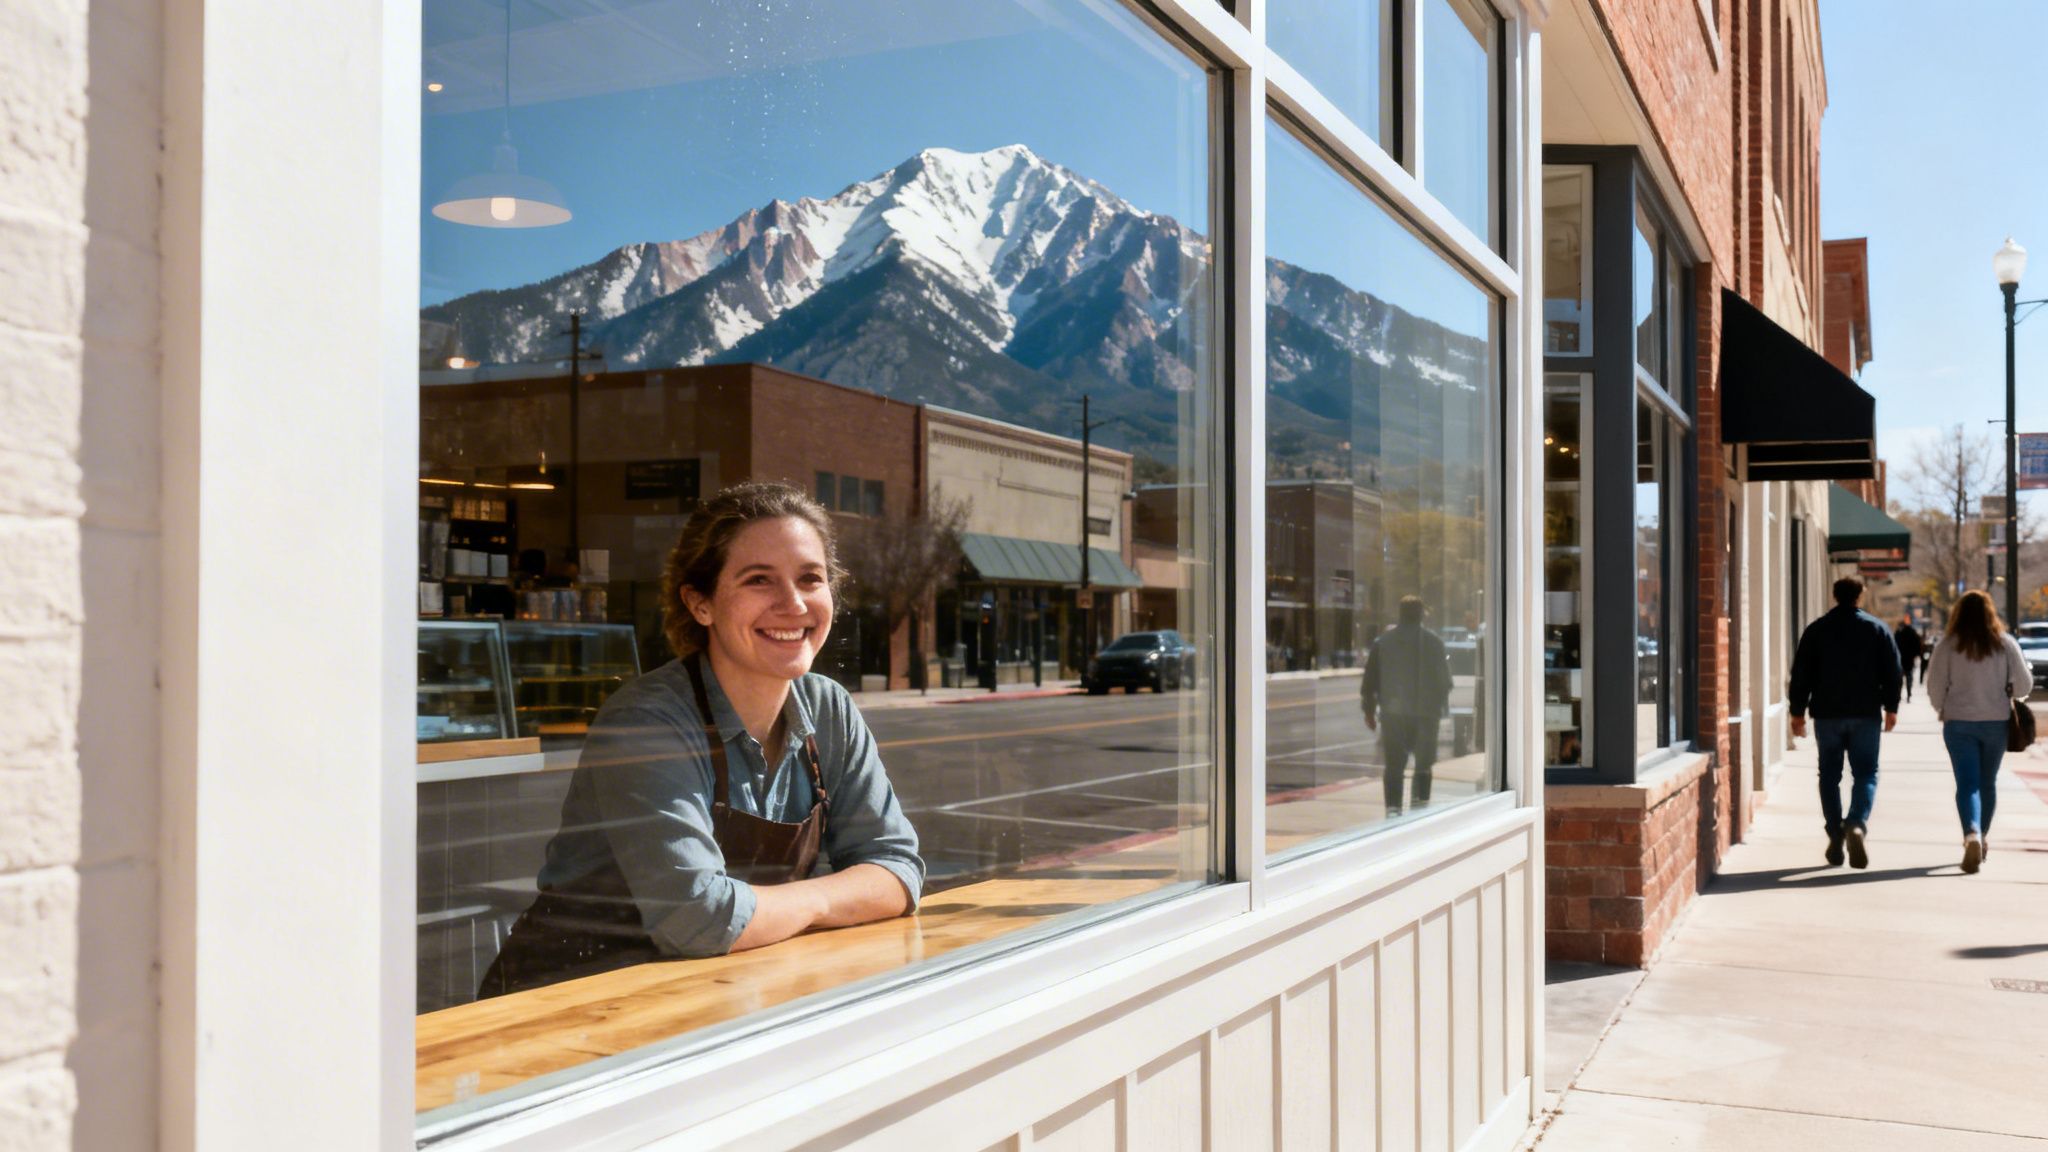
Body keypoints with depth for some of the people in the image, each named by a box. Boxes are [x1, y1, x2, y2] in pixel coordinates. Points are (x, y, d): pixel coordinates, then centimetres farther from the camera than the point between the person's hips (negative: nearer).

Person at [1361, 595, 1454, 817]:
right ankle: (1420, 803, 5)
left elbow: (1370, 680, 3)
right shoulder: (1434, 642, -1)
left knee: (1394, 766, 4)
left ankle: (1393, 808, -7)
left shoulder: (1383, 641, 2)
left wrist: (1369, 710, 11)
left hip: (1392, 715, 1)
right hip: (1426, 713, -1)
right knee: (1423, 765, 12)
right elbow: (1444, 680, 2)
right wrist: (1441, 708, 15)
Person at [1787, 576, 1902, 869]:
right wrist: (1891, 708, 12)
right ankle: (1857, 824, -21)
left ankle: (1836, 838, 6)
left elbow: (1801, 674, 1)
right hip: (1865, 714, 0)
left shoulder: (1816, 630, 2)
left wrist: (1797, 712, 7)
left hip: (1827, 715, 0)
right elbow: (1892, 671, 3)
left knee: (1830, 776, 9)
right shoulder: (1877, 628, 2)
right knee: (1866, 773, 4)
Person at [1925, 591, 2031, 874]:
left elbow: (1934, 686, -5)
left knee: (1967, 783, -4)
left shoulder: (1947, 646, -5)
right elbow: (2024, 683, -1)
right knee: (1988, 782, 18)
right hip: (1996, 722, 2)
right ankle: (1983, 837, 31)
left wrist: (1942, 709, 14)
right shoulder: (2006, 643, -1)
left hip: (1959, 723, -2)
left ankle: (1972, 835, -27)